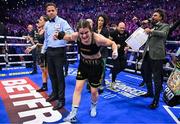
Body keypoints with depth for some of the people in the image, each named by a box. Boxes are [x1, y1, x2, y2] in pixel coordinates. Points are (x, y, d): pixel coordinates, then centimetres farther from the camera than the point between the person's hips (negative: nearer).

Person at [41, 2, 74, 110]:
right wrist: (43, 51, 22)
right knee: (51, 74, 15)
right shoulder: (47, 24, 12)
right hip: (50, 51, 7)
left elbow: (71, 33, -23)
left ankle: (61, 99, 6)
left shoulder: (62, 22, -9)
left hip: (59, 51, -7)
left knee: (59, 75, -4)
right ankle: (55, 93, 34)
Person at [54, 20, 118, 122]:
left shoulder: (97, 38, -31)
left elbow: (112, 43, -16)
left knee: (94, 91, 8)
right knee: (78, 88, 0)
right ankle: (73, 114, 12)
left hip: (96, 65, -3)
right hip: (83, 64, 3)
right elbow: (68, 37, 4)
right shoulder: (76, 36, -19)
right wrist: (59, 36, -15)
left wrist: (115, 51, -36)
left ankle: (93, 107, 41)